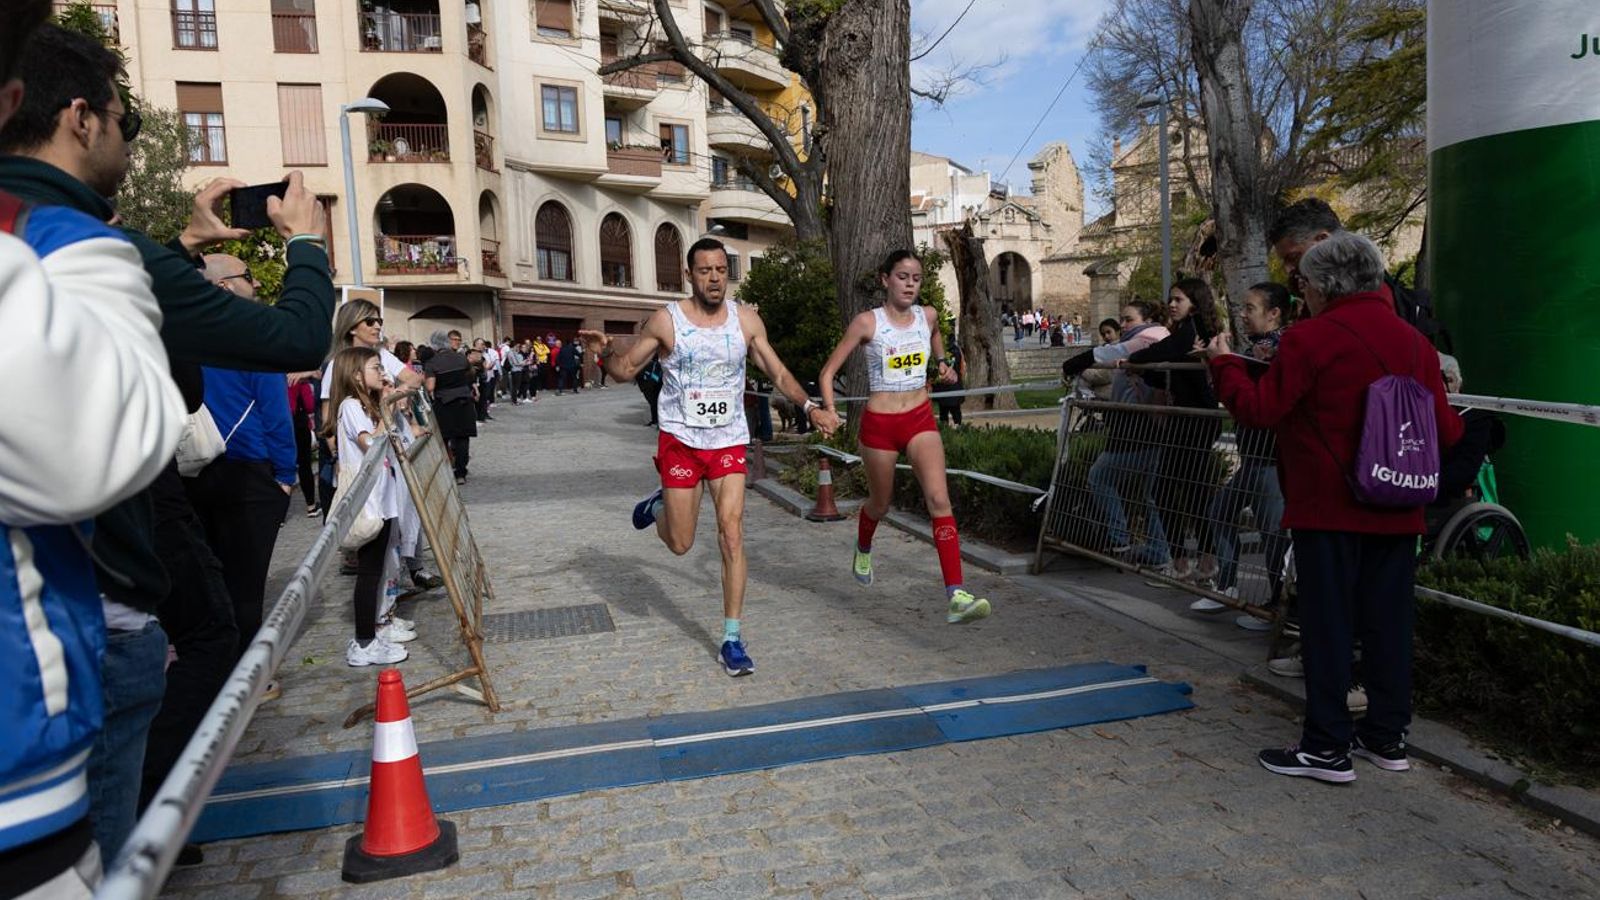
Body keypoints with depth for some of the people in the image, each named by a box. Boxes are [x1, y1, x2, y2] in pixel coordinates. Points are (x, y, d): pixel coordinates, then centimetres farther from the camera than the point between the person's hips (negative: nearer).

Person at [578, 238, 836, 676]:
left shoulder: (746, 319, 1)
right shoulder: (666, 321, -5)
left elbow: (779, 373, 5)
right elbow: (627, 369, 3)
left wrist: (811, 407, -10)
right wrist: (604, 353, -19)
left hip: (729, 442, 1)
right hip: (680, 441, -1)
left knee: (732, 536, -8)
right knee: (680, 544, 6)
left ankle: (732, 639, 1)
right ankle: (659, 505, 42)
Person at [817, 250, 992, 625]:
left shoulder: (928, 315, 3)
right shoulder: (867, 322, -9)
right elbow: (828, 372, -4)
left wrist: (943, 364, 11)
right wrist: (830, 410, -18)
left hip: (920, 419, 2)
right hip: (879, 424, -2)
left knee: (939, 499, -16)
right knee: (881, 503, 15)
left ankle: (956, 595, -20)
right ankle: (863, 549, 52)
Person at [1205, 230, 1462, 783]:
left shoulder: (1311, 338, -11)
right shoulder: (1414, 342, 8)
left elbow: (1258, 410, -12)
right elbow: (1445, 431, 8)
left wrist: (1224, 364, 4)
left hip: (1329, 509, -6)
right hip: (1396, 512, 6)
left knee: (1327, 624, 1)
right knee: (1388, 622, 14)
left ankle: (1327, 747, 6)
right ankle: (1387, 736, 24)